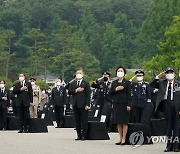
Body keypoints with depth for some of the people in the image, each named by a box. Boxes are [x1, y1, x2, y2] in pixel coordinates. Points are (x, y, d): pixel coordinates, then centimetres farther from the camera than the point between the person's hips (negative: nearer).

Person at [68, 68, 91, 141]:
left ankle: (84, 135, 0)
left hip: (83, 105, -4)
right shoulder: (72, 83, 16)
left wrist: (87, 104, -12)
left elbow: (88, 95, -3)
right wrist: (76, 90, -13)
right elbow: (69, 92, 4)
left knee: (84, 120, -4)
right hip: (75, 104, 4)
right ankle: (79, 135, 10)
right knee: (77, 120, 6)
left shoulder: (86, 83, 3)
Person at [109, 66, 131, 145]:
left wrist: (128, 105, -11)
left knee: (124, 121, -4)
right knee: (118, 122, 4)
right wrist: (116, 89, -11)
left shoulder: (127, 82, 1)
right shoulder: (114, 82, 14)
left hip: (124, 103, -4)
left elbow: (129, 94, -4)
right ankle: (120, 138, 8)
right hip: (116, 103, 4)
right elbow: (110, 92, 8)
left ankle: (124, 139, -1)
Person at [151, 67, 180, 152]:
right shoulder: (162, 83, 11)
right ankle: (169, 145, 11)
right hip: (166, 105, 2)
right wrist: (158, 77, -4)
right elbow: (152, 85, 5)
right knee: (168, 125, 6)